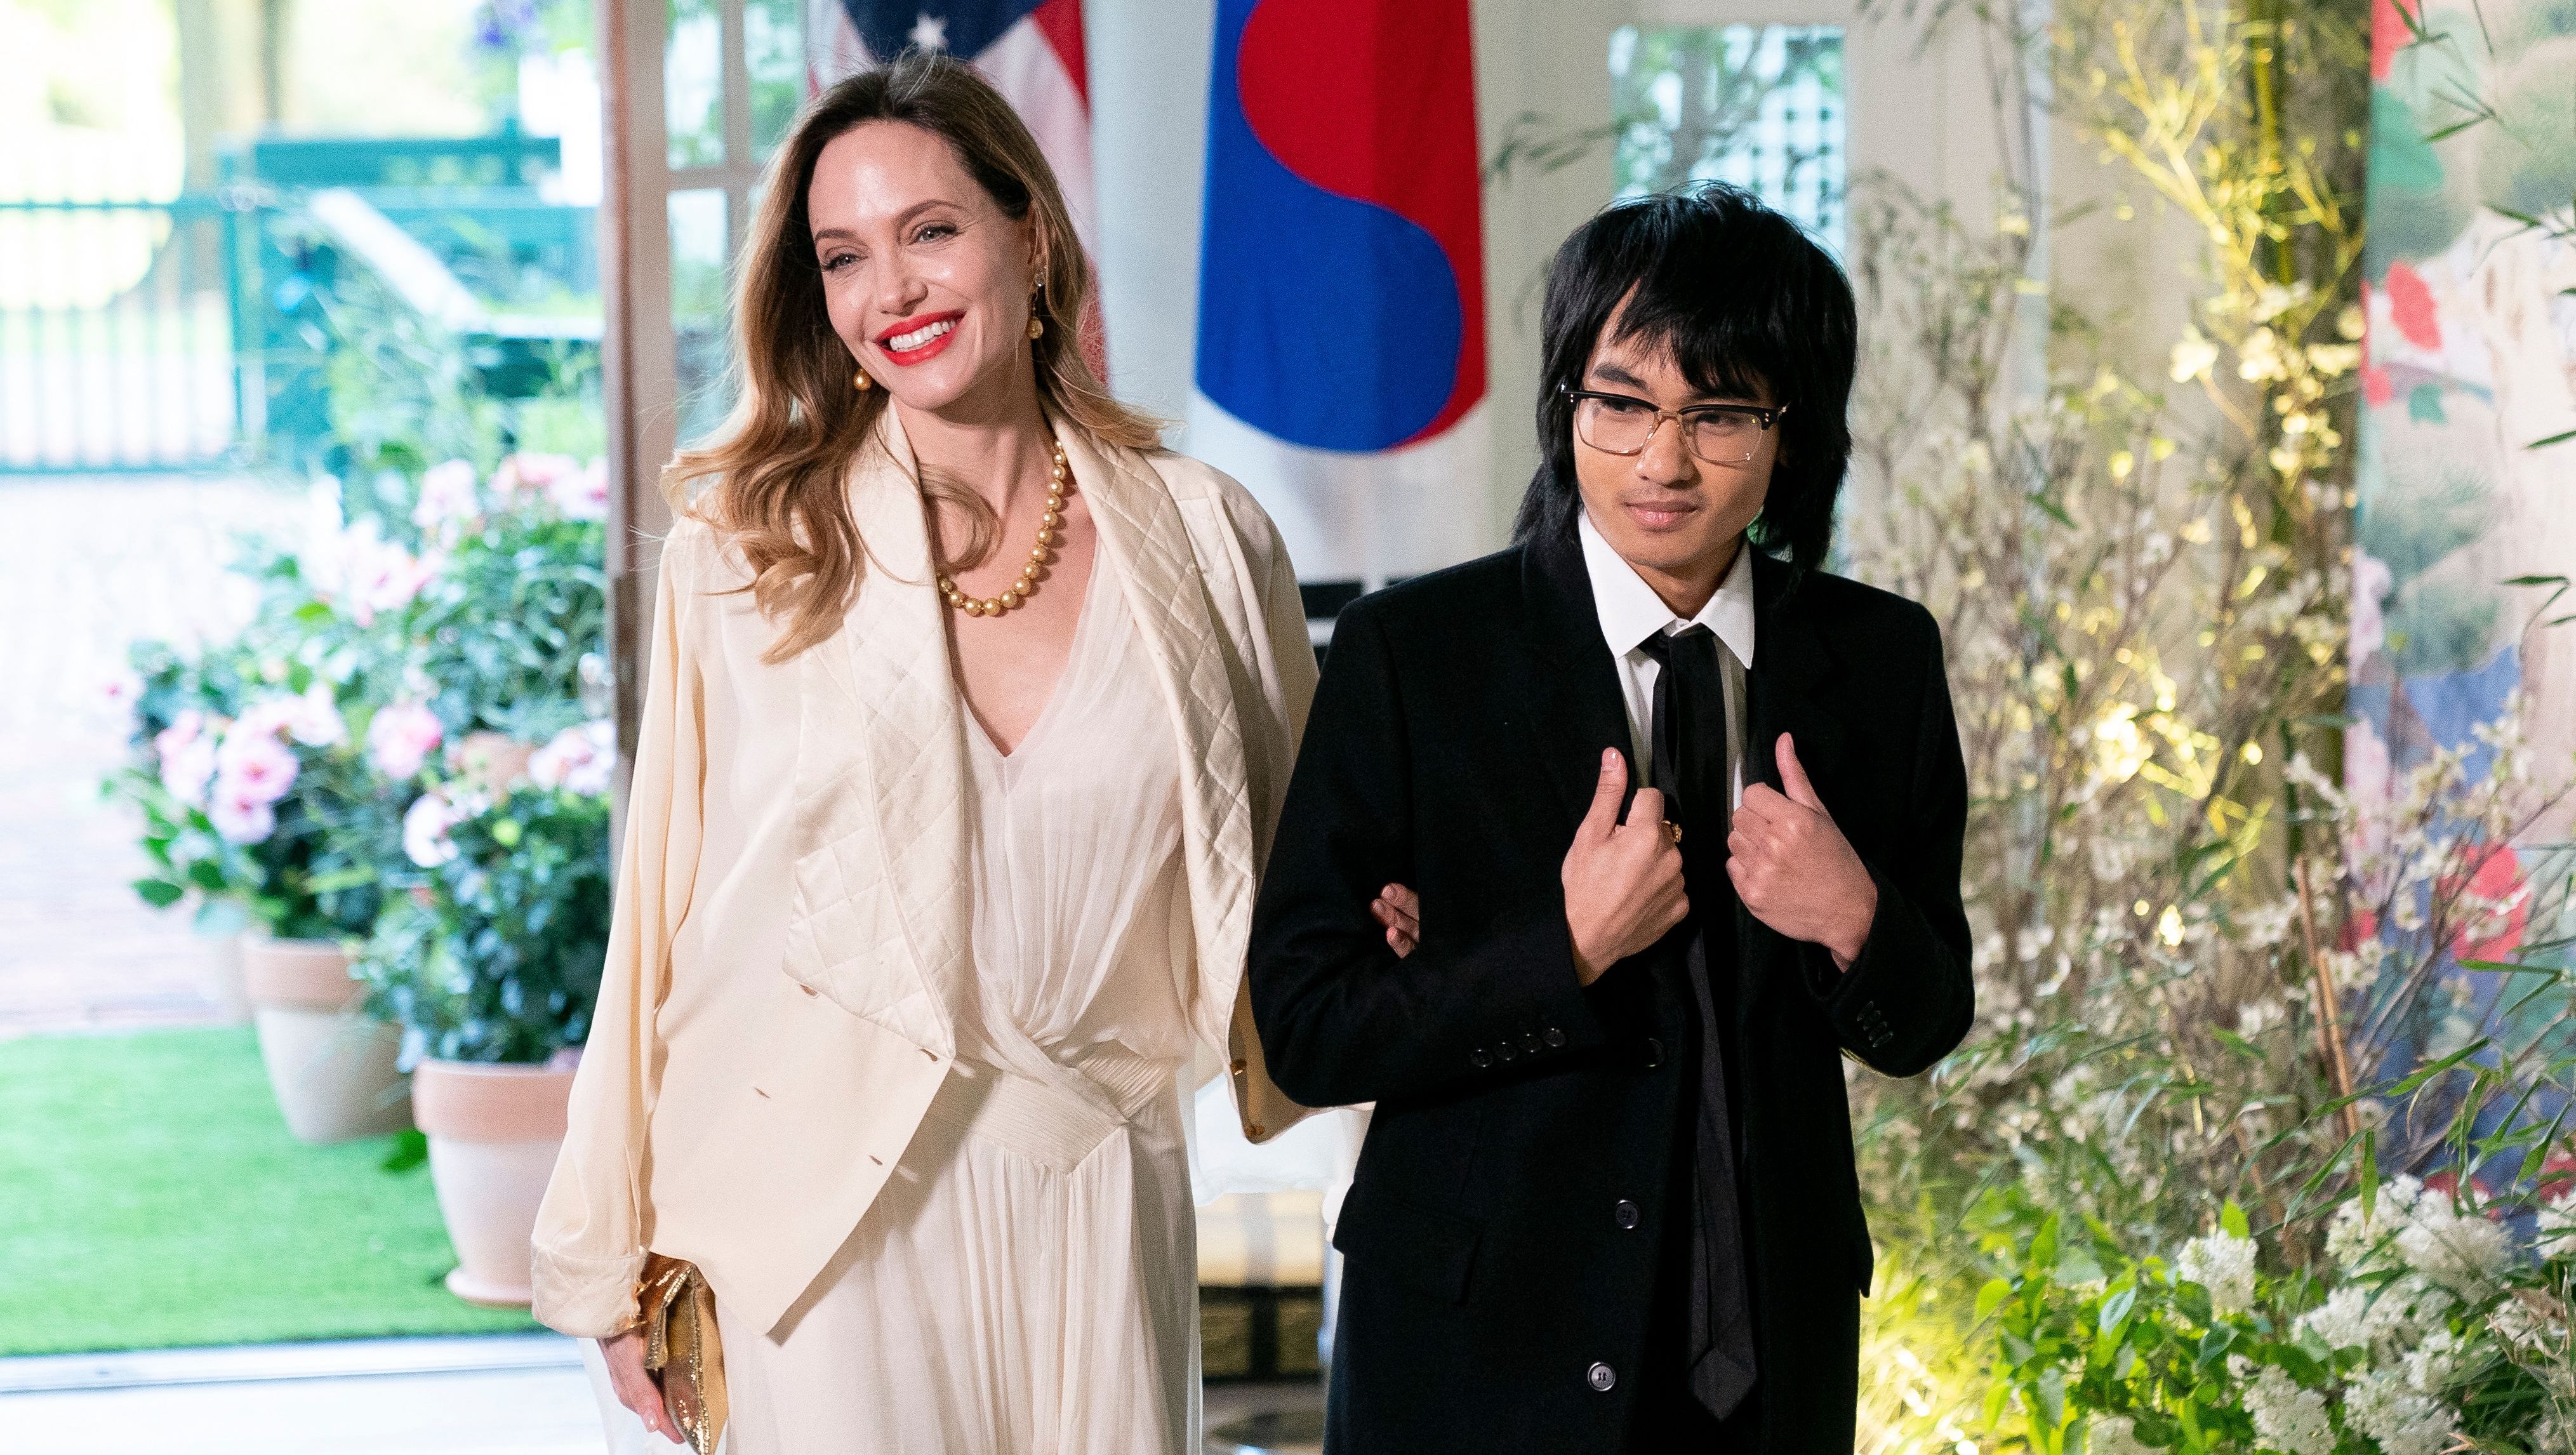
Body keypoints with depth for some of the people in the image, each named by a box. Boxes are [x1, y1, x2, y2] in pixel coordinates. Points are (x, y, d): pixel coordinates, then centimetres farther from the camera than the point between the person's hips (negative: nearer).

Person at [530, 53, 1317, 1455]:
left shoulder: (1202, 539, 3)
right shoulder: (744, 555, 0)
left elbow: (1293, 872, 16)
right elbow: (665, 915, 2)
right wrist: (619, 1267, 3)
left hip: (1095, 1212, 2)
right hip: (824, 1216, -1)